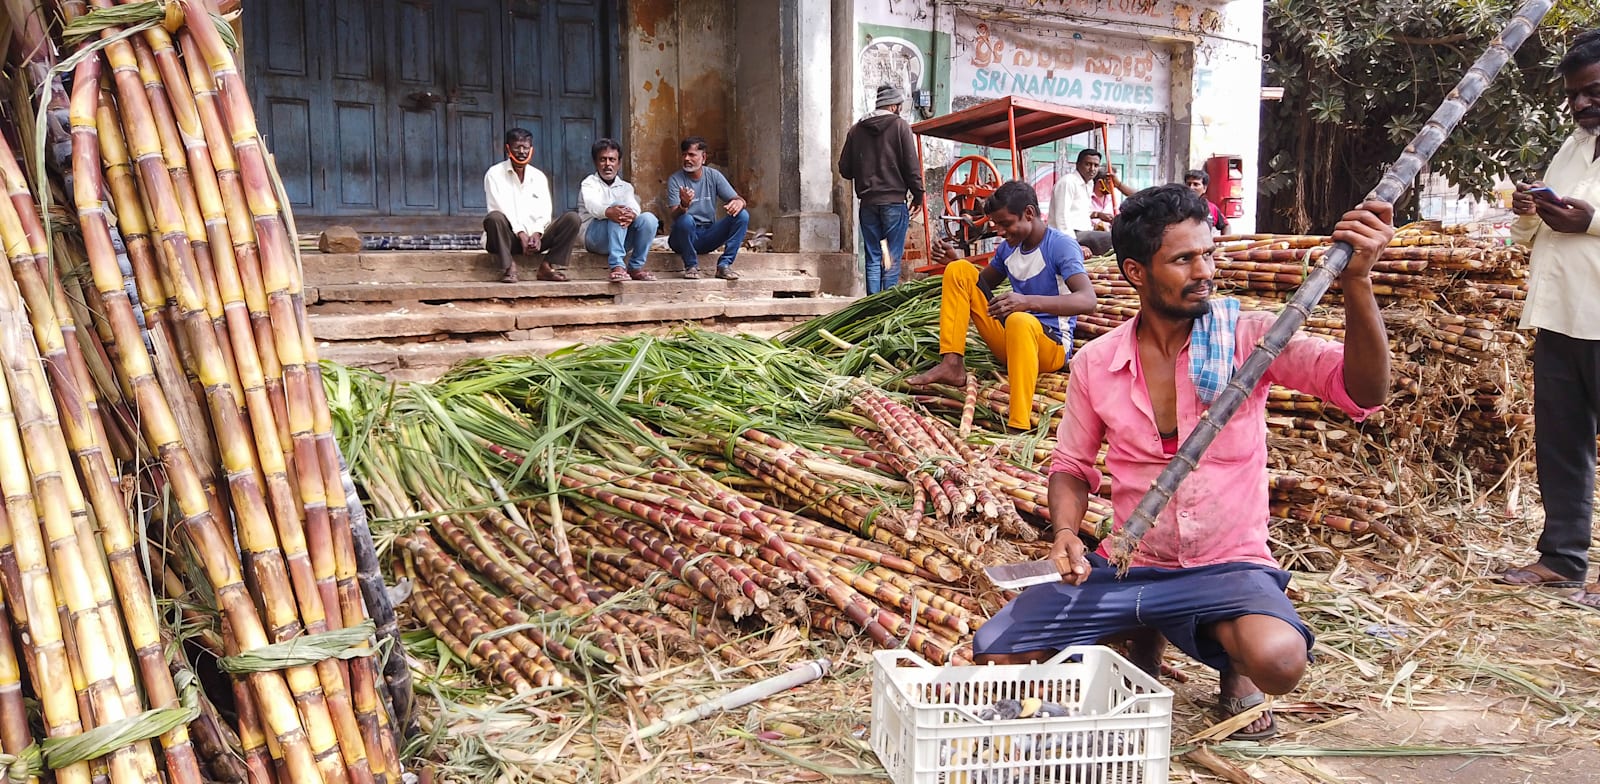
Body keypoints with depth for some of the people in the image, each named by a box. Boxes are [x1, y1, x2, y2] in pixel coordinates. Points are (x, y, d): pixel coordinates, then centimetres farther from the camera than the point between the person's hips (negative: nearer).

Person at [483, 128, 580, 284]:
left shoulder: (539, 177, 16)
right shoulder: (494, 174, 3)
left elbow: (544, 211, 6)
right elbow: (500, 208, -9)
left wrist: (537, 233, -15)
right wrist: (520, 234, -21)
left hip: (534, 236, 4)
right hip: (509, 238, -4)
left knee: (572, 218, -15)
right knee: (494, 218, -37)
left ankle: (547, 266, -17)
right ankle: (508, 267, -25)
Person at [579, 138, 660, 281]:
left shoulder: (625, 187, 19)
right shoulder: (589, 183, 6)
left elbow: (635, 207, -5)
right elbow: (592, 205, -18)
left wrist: (632, 215, -32)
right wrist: (608, 212, -43)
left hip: (622, 238, 4)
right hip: (593, 236, -4)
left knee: (648, 218, -21)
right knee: (618, 207, -31)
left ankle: (636, 267, -17)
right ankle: (617, 266, -43)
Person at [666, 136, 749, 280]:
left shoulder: (714, 176, 2)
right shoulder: (675, 180, -7)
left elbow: (738, 199, -2)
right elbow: (675, 216, -18)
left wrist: (739, 202, -29)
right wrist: (683, 206, -42)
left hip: (708, 235, 3)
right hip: (685, 237, -3)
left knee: (742, 216, -17)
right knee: (686, 219, -37)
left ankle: (724, 265, -14)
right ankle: (691, 266, -14)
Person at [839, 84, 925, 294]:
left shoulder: (856, 130, 9)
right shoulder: (899, 125, -3)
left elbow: (844, 169, 10)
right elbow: (911, 165, -6)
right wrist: (917, 195, 4)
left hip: (867, 203, 4)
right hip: (894, 201, -4)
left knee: (873, 259, 7)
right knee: (892, 259, -1)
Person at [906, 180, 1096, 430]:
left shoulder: (1061, 245, -13)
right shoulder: (1008, 247, 7)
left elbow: (1087, 301, -28)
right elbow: (983, 282, 25)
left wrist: (1029, 301, -43)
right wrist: (954, 260, 4)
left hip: (1052, 345, -7)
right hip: (1008, 340, 7)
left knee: (1020, 321, -43)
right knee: (960, 270, -1)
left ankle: (1019, 426, -47)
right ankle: (952, 365, -13)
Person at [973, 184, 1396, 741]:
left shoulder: (1248, 336, -7)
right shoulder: (1095, 364, -1)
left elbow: (1364, 392, -19)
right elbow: (1071, 465, 10)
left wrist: (1356, 282, -33)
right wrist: (1066, 534, -11)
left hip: (1229, 567, -3)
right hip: (1131, 568, 3)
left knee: (1279, 659, -36)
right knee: (996, 652, -11)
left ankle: (1235, 664, 6)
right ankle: (1142, 636, 17)